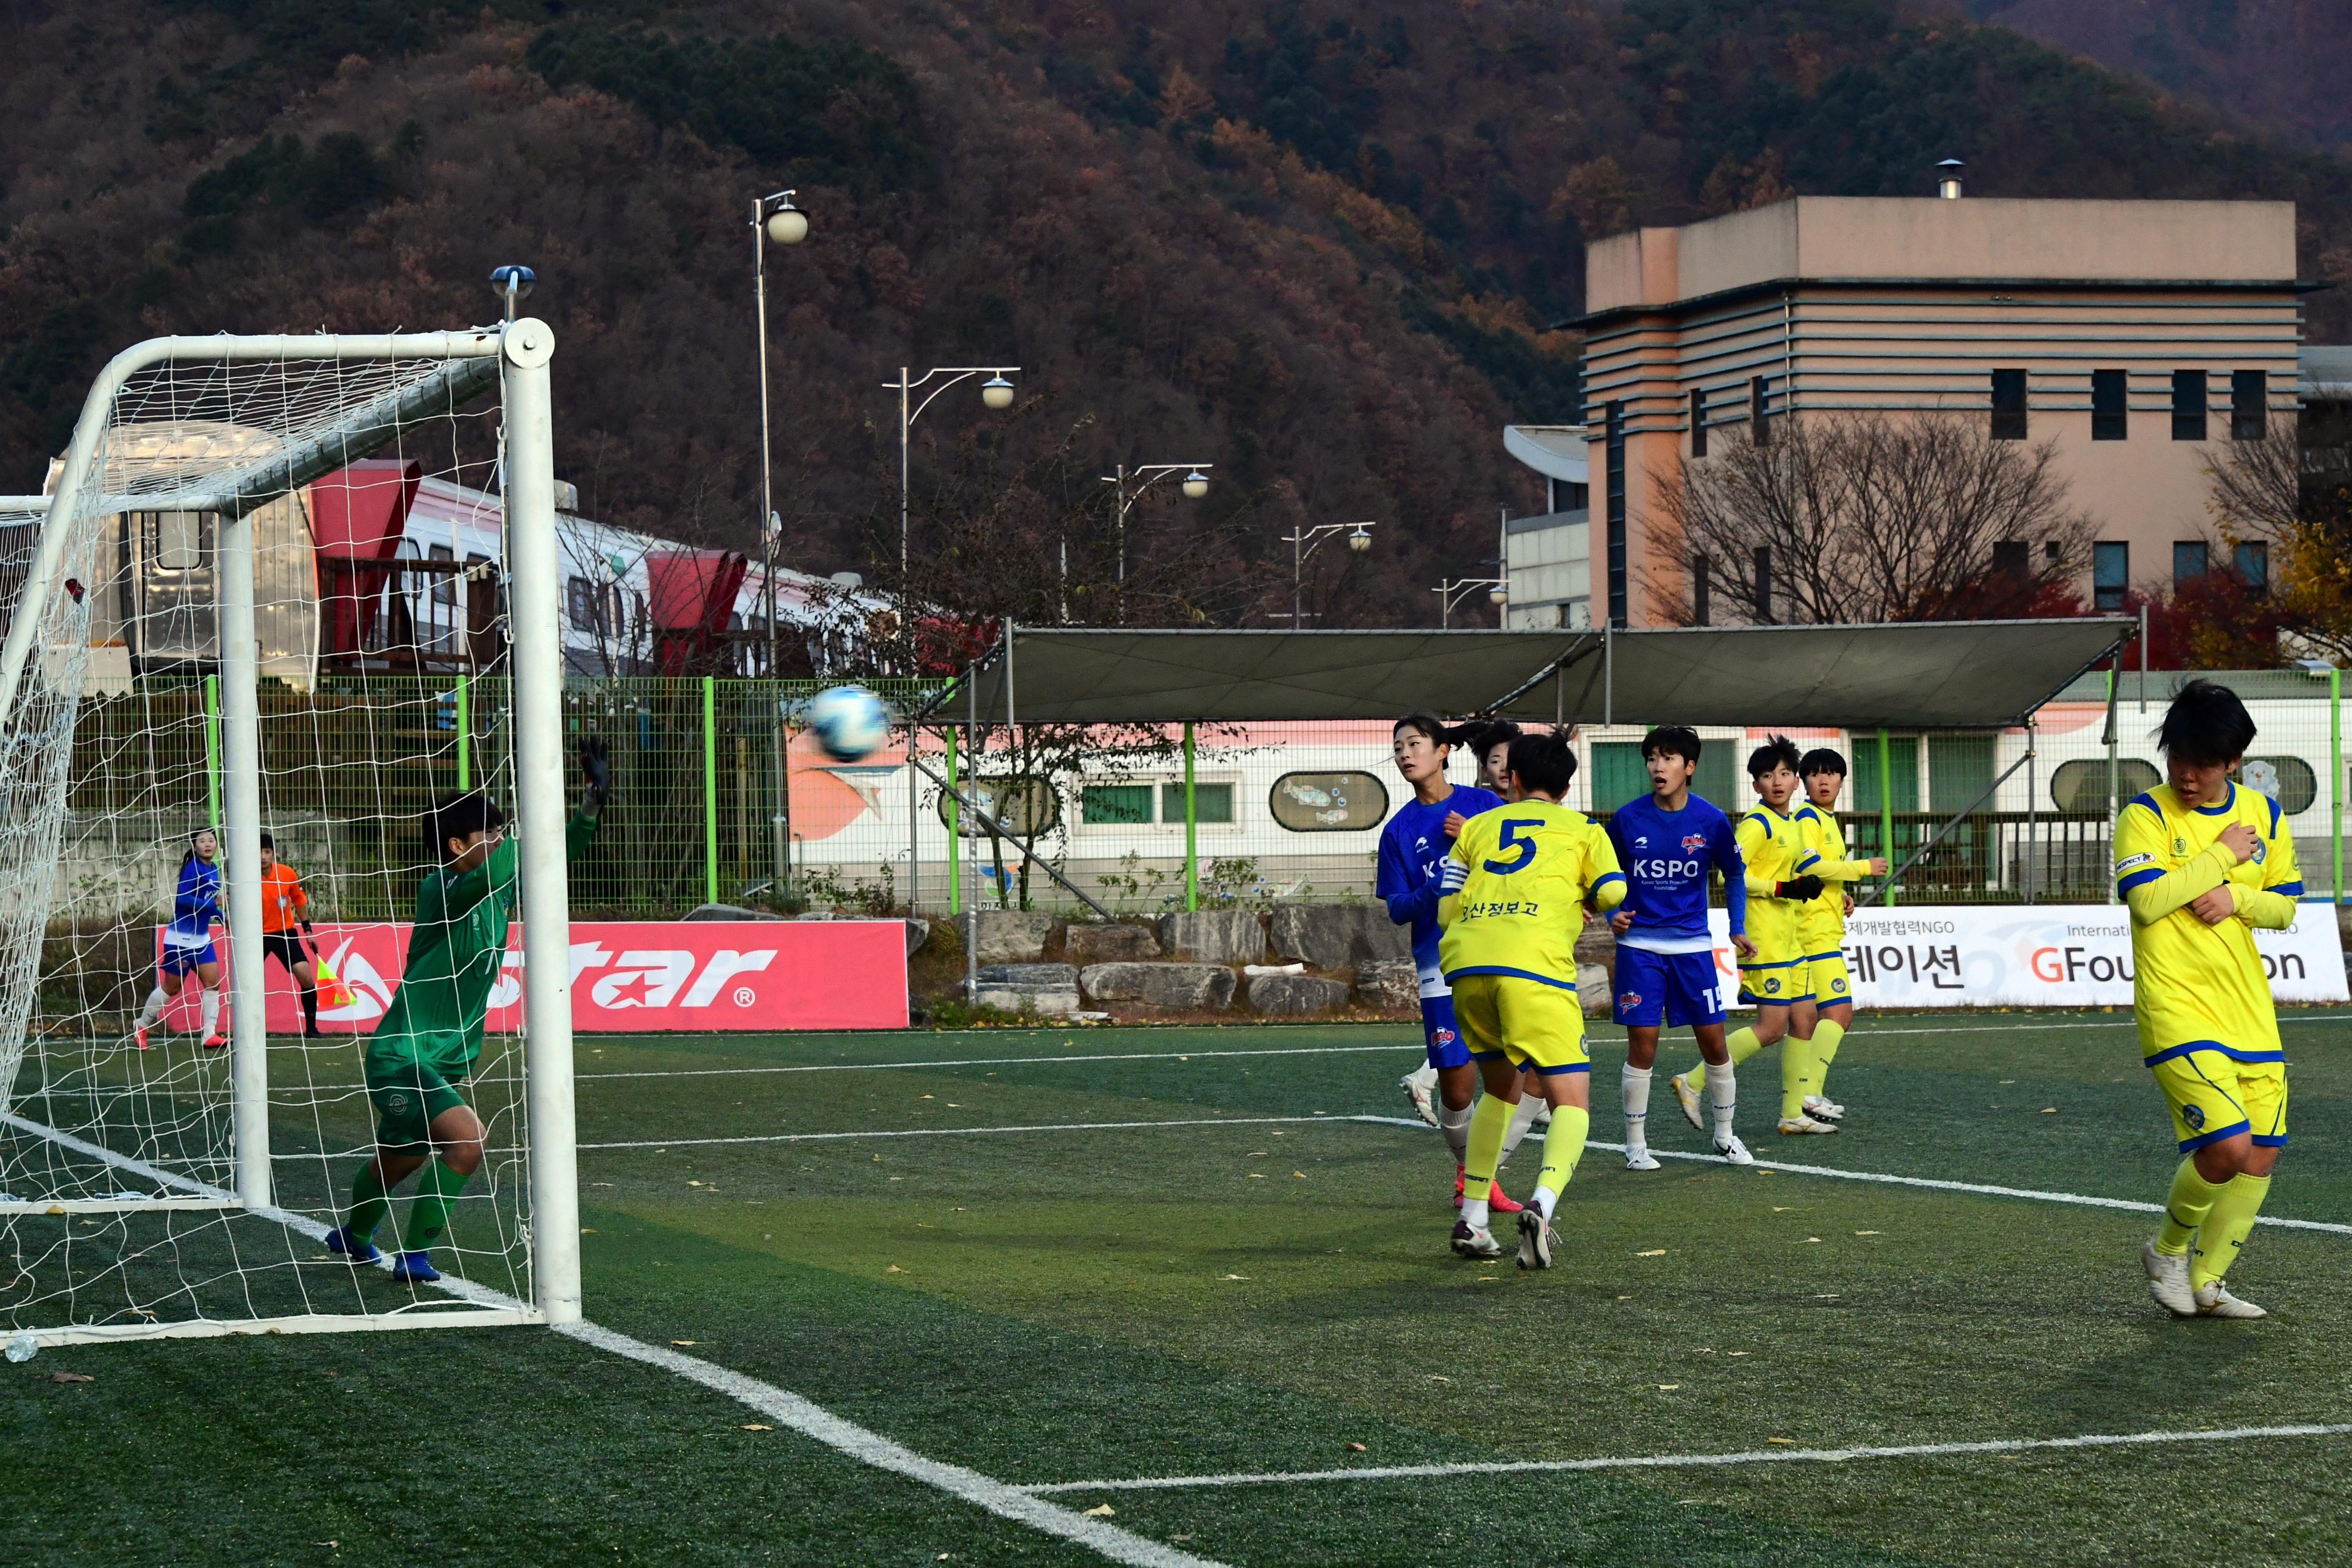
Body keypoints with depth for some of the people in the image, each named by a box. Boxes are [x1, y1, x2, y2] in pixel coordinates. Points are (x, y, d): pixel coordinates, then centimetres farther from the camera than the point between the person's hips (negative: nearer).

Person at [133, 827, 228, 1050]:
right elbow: (182, 899, -25)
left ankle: (210, 1035, -4)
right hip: (181, 937, -8)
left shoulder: (213, 869, 8)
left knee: (213, 982, -4)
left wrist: (222, 917, 10)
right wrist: (213, 904, -28)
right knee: (172, 986, 3)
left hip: (202, 938, 8)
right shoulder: (193, 868, -17)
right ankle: (142, 1027, 21)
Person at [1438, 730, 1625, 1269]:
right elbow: (1614, 896, 7)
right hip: (1534, 965, -4)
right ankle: (1542, 1204, -29)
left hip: (1466, 962, 4)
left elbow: (1446, 911, 17)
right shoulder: (1582, 829, 20)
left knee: (1503, 1090, 26)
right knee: (1572, 1103, -1)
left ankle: (1472, 1222, 21)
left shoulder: (1477, 827, 26)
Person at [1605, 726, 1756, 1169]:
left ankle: (1725, 1135, 21)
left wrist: (1738, 929, 2)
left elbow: (1734, 874, 10)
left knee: (1713, 1041, 3)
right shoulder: (1628, 818, -6)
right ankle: (1636, 1144, 8)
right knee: (1642, 1044, -4)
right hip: (1640, 946, -1)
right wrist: (1613, 914, -9)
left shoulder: (1711, 821, -4)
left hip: (1693, 947, 1)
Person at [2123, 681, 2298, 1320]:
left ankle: (2207, 1282, 20)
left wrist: (2237, 897, -8)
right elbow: (2146, 900, -19)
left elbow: (2285, 907, 13)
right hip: (2178, 1010, -6)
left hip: (2249, 1013, 6)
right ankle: (2168, 1249, 8)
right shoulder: (2146, 815, -6)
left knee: (2261, 1155, 4)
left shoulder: (2263, 813, 9)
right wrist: (2222, 855, -12)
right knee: (2228, 1146, -18)